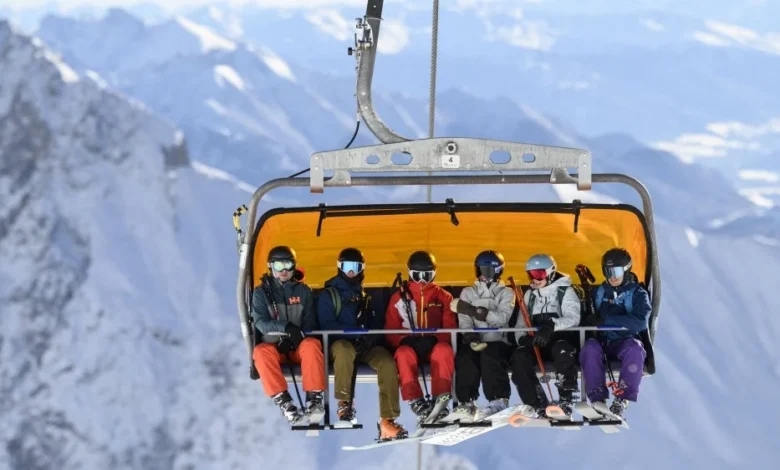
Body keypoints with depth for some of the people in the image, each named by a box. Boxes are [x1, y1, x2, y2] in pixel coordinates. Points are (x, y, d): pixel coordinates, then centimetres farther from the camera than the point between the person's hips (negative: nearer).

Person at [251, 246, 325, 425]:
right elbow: (261, 323, -11)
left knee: (312, 345, -34)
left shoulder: (303, 291, 7)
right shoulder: (261, 292, 2)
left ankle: (314, 397, -38)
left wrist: (299, 336, -18)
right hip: (274, 345, -1)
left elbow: (310, 324, 5)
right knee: (261, 352, -35)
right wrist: (286, 327, -28)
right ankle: (284, 402, -42)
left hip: (298, 345, 1)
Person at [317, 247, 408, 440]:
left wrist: (371, 338, -9)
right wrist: (357, 331, -18)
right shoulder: (328, 295, 7)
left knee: (387, 361, -29)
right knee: (345, 349, -42)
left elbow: (374, 325, 16)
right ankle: (344, 402, -25)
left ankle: (387, 421, -36)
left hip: (366, 345, 3)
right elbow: (327, 325, -6)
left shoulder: (365, 296, 21)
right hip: (340, 342, -3)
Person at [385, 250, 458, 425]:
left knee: (444, 351, -36)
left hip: (435, 345, 0)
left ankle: (441, 400, -37)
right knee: (404, 354, -37)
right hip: (409, 345, 0)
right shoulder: (399, 297, 9)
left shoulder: (443, 297, 10)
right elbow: (391, 331, 6)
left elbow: (450, 328, 3)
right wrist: (405, 340, -15)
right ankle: (416, 402, -40)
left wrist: (434, 339, -18)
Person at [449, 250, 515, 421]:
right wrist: (472, 339, -20)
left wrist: (472, 310, -20)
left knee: (489, 355, -36)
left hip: (498, 343, -2)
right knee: (464, 357, -32)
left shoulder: (506, 293, 11)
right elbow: (464, 321, 3)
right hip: (474, 342, 2)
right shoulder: (468, 293, 18)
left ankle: (499, 401, -39)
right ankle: (467, 402, -34)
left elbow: (502, 318, -9)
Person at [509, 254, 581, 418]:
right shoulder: (529, 295, 19)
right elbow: (521, 324, 15)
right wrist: (522, 338, -10)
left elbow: (573, 318, -17)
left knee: (562, 351, -40)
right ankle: (539, 405, -28)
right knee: (519, 356, -27)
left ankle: (566, 401, -34)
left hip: (560, 339, -4)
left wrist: (551, 326, -35)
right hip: (535, 342, 5)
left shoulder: (565, 292, 1)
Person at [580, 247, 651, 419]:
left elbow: (640, 322, -15)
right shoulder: (598, 292, 15)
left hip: (625, 342, -2)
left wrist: (606, 319, -19)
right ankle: (597, 399, -41)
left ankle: (622, 399, -40)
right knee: (590, 347, -32)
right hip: (601, 341, 2)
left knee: (635, 349, -37)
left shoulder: (638, 294, 2)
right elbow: (585, 316, 13)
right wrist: (590, 319, -13)